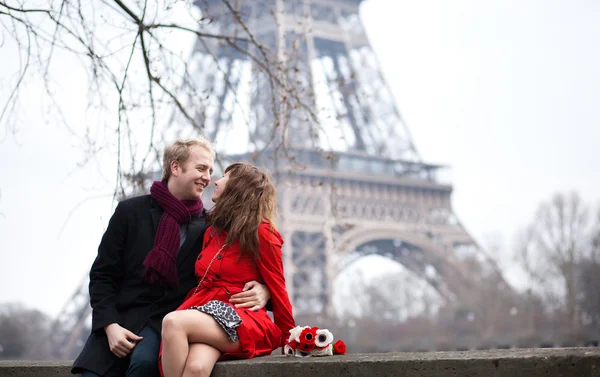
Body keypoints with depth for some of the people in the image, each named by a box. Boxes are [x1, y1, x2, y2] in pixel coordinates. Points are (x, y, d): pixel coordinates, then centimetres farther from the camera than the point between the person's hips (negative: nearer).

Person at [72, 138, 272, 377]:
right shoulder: (130, 212, 6)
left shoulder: (209, 225, 7)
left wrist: (262, 290, -16)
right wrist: (110, 326, -11)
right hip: (121, 318, 1)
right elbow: (102, 275, 5)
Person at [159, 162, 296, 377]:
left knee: (173, 322, -33)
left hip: (243, 322, -5)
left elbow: (277, 289, 2)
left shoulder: (260, 232, -1)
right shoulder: (212, 231, 21)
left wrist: (289, 341, 5)